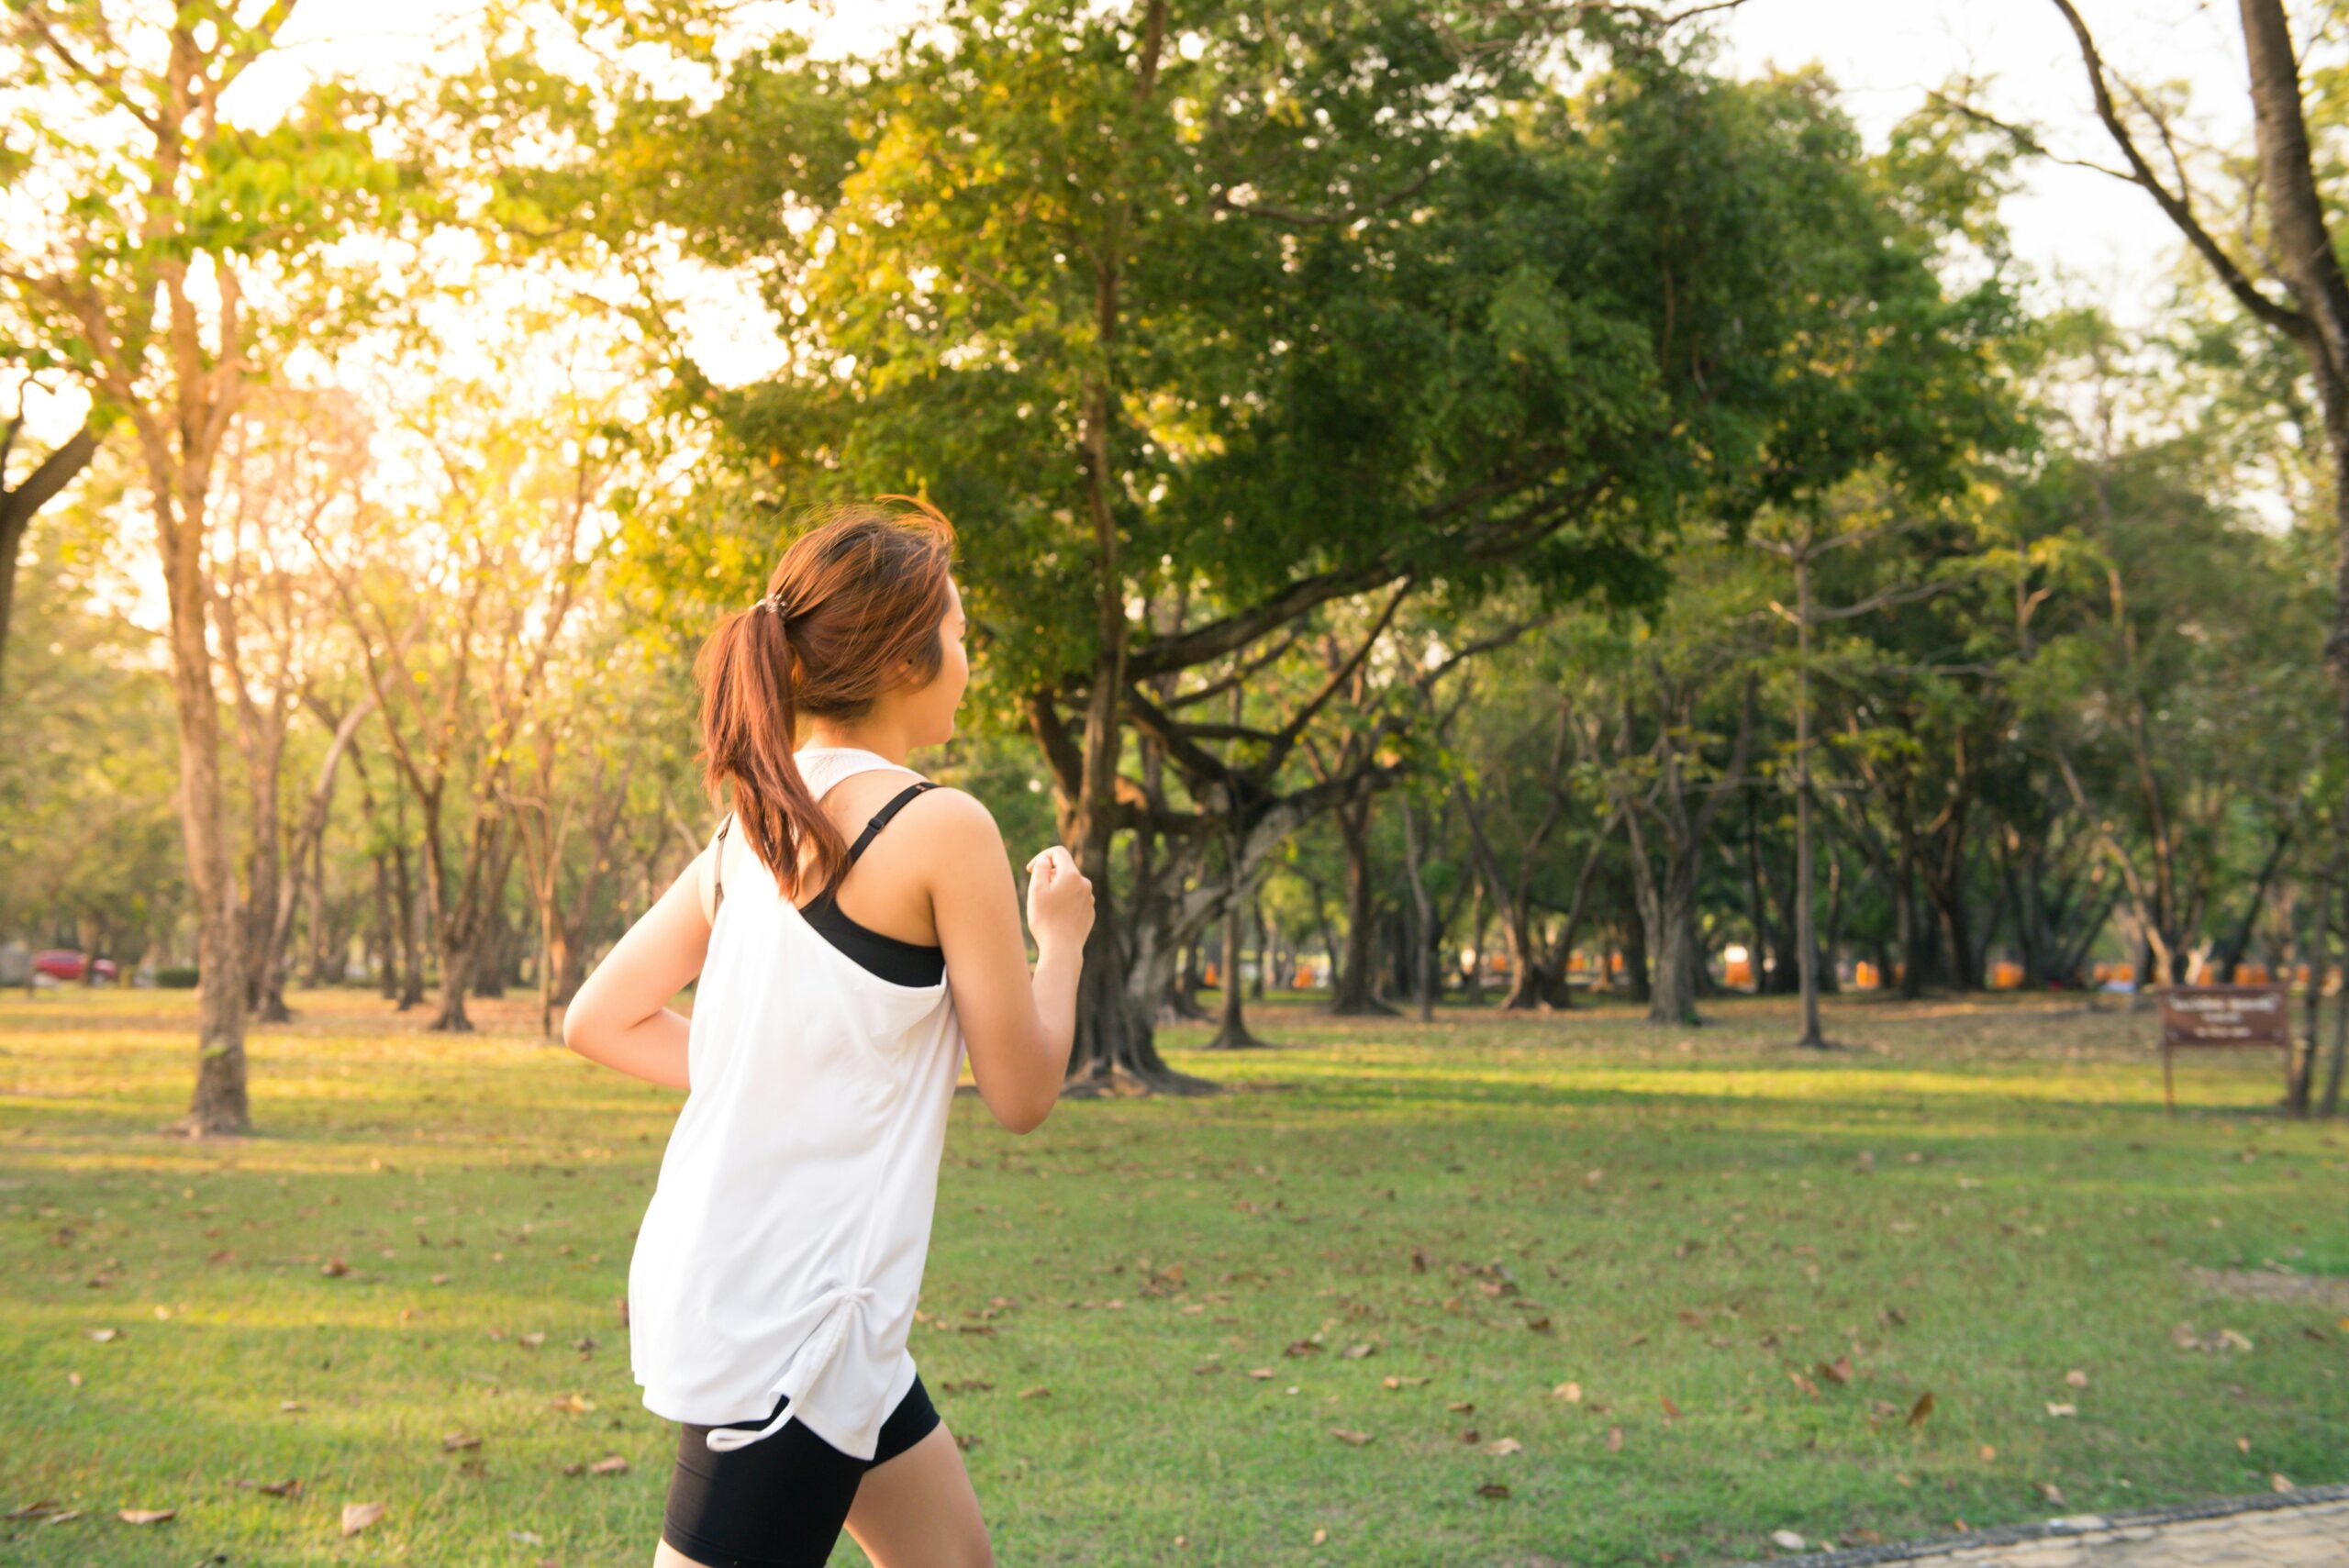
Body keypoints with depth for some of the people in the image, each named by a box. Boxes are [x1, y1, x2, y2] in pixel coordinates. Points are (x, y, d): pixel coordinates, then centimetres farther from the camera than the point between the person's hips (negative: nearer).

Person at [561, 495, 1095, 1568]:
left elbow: (598, 1020, 12)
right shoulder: (942, 827, -15)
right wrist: (1061, 937, 8)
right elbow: (1022, 1094, -8)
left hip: (714, 1274, 9)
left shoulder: (750, 829, 7)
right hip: (786, 1317, -9)